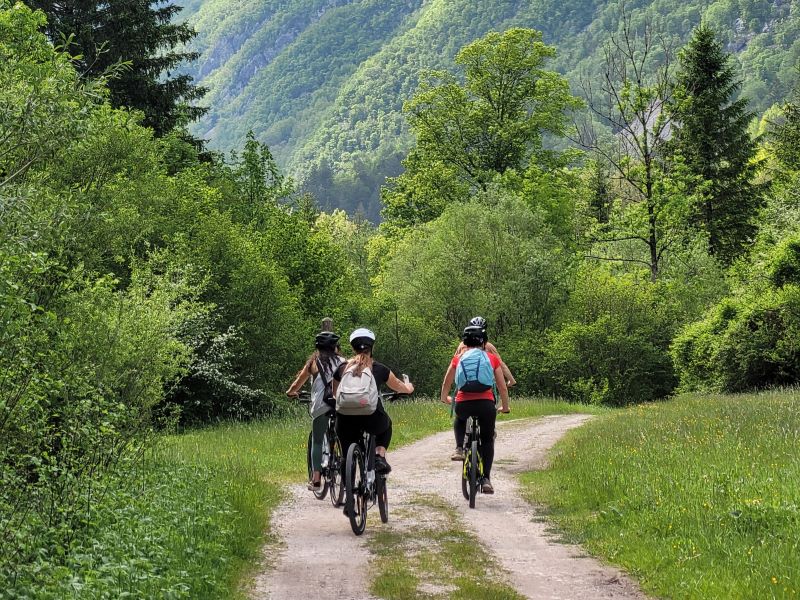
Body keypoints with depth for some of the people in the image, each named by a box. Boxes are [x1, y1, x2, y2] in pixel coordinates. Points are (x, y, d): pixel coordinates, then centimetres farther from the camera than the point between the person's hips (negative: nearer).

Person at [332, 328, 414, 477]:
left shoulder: (343, 368, 14)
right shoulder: (380, 369, 12)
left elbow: (334, 393, 31)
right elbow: (399, 387, 30)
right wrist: (408, 387, 54)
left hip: (346, 421, 1)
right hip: (372, 419, -1)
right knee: (386, 425, 35)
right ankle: (380, 455, 15)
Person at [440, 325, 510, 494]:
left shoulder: (458, 358, 14)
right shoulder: (492, 358, 13)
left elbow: (446, 384, 24)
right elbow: (502, 387, 14)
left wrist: (445, 399, 44)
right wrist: (505, 407, 30)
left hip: (463, 404, 1)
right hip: (486, 404, 0)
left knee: (459, 421, 37)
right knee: (487, 440, 19)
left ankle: (460, 448, 13)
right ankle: (486, 479, 9)